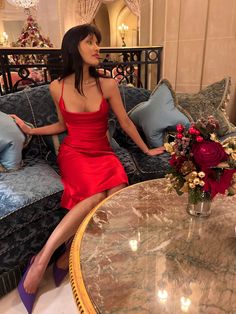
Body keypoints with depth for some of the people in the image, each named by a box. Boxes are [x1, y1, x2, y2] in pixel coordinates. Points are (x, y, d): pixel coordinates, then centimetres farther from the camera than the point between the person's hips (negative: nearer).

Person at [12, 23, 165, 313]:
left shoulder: (107, 85, -1)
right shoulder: (57, 87, 1)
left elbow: (125, 122, 8)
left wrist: (147, 150, 14)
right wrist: (31, 130, 9)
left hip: (103, 153, 2)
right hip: (73, 152, -2)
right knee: (97, 196, -33)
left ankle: (68, 256, -13)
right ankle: (41, 259, -18)